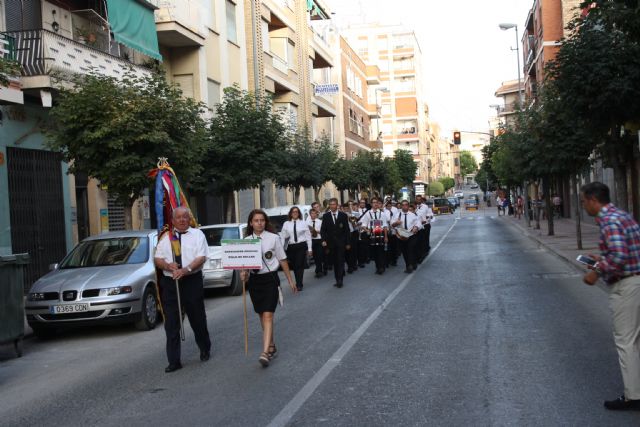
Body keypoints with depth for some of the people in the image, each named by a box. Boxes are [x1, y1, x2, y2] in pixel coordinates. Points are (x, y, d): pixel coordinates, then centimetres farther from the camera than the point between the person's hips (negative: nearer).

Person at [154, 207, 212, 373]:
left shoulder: (197, 234, 4)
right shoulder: (166, 237, 12)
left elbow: (201, 257, -7)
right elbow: (157, 259, 9)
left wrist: (185, 270, -21)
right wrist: (168, 266, -12)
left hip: (192, 280, -2)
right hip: (169, 282, 2)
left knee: (198, 319, 8)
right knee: (171, 323, 0)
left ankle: (205, 350, 31)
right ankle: (174, 361, 6)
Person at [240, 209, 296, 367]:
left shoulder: (273, 238, -2)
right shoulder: (246, 241, 4)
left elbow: (282, 260, 4)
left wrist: (290, 281, 7)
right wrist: (243, 273, -16)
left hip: (270, 279, -3)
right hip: (254, 280, 3)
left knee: (268, 315, -13)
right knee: (262, 316, 12)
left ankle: (265, 353, -19)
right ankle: (271, 347, 28)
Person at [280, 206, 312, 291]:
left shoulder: (303, 223, 1)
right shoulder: (286, 224, 4)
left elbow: (308, 236, 0)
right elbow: (283, 237, 2)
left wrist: (309, 248, -3)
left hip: (301, 246, -2)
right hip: (291, 247, 2)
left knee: (300, 265, -5)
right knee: (294, 266, 9)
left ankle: (299, 284, 5)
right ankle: (299, 282, 27)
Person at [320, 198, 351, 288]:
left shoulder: (343, 215, 2)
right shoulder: (326, 216, 4)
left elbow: (347, 230, 3)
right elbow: (323, 229, 3)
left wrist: (348, 243, 0)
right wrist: (324, 240, -13)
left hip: (341, 242, -2)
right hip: (331, 243, 2)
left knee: (340, 261, -6)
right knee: (334, 262, 5)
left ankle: (340, 280, -8)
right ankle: (338, 280, 10)